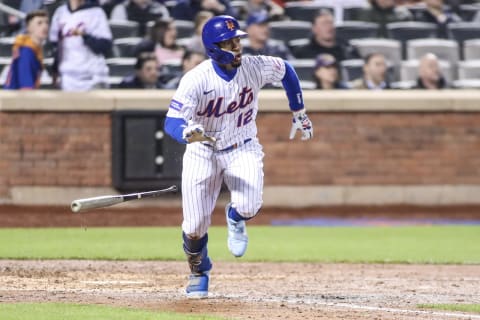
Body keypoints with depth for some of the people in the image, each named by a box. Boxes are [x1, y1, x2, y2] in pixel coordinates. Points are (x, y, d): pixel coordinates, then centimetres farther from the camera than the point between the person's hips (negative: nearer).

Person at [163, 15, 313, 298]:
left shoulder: (256, 67, -16)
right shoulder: (196, 80, -25)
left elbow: (287, 70, 6)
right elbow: (171, 122, -32)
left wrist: (299, 114, 12)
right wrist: (188, 132, -55)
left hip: (243, 149, 1)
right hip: (203, 152, -1)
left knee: (249, 207, -25)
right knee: (195, 226, -3)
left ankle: (235, 219, 15)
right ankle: (199, 272, 31)